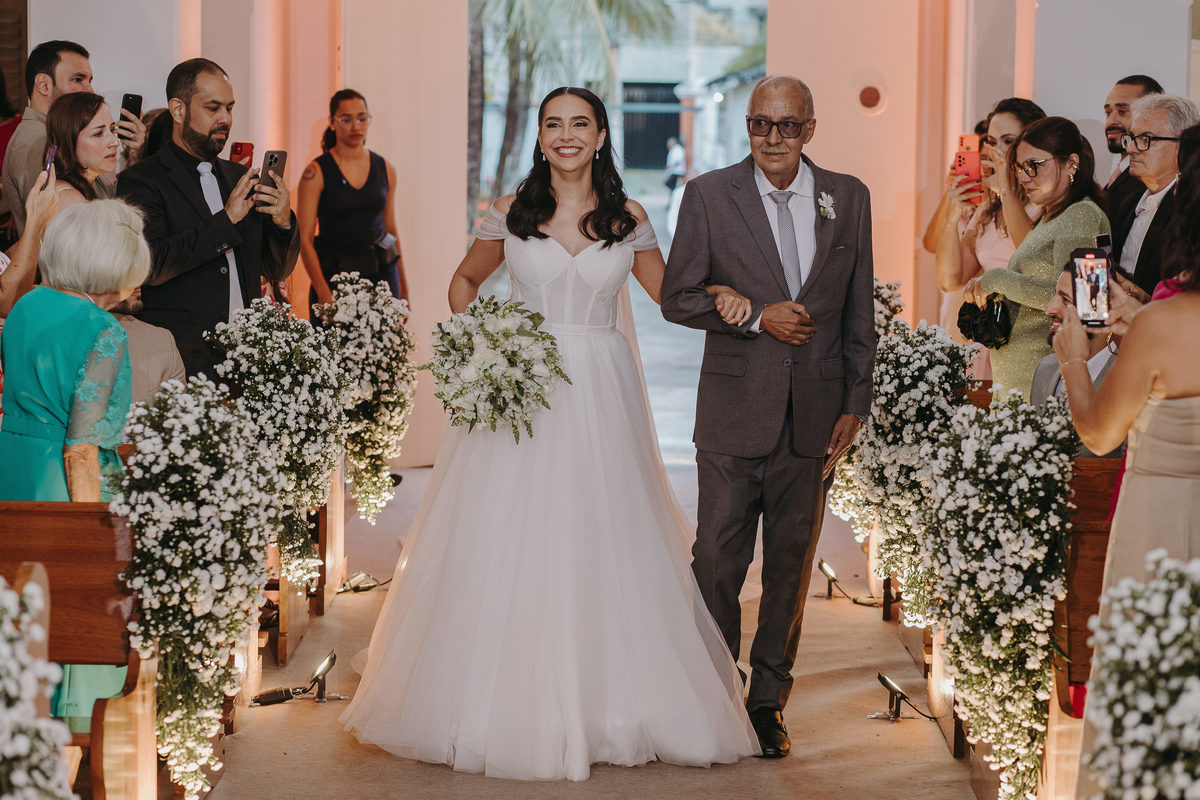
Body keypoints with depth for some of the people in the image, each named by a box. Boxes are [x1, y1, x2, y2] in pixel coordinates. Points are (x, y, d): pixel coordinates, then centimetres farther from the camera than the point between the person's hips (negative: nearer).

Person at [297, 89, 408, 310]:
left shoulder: (385, 170, 8)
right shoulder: (316, 173, -4)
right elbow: (304, 240, -7)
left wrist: (403, 290, 13)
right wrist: (323, 292, -18)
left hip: (381, 274, 3)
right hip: (333, 274, -3)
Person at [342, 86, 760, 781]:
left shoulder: (629, 219, 6)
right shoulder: (512, 213, 6)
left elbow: (670, 291, 15)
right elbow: (465, 281, 19)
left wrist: (724, 294, -5)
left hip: (601, 395, 0)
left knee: (604, 542, 0)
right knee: (511, 544, -1)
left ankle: (607, 705, 11)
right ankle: (514, 708, 9)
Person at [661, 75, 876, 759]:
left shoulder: (849, 198, 5)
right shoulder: (710, 195, -1)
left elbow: (860, 311, 8)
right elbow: (677, 297, -2)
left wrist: (856, 403, 5)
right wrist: (758, 316, -12)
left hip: (815, 413, 2)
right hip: (734, 412, -2)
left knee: (793, 561, 10)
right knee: (718, 558, 1)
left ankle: (769, 700, 22)